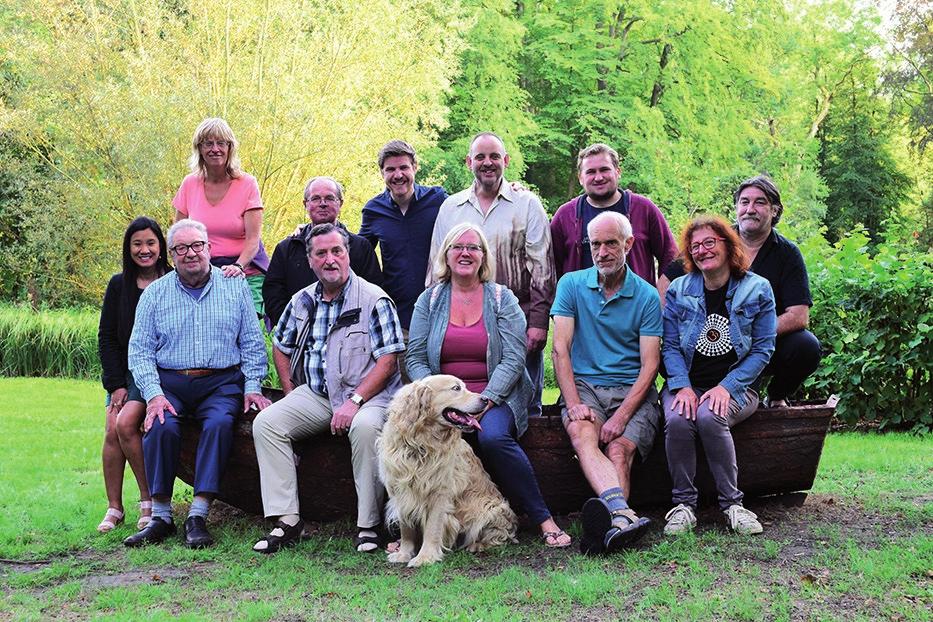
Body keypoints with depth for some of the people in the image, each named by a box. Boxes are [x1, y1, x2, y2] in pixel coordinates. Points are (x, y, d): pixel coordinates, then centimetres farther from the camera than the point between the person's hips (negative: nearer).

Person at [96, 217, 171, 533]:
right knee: (112, 430, -14)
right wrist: (116, 384, -1)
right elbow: (106, 337, 6)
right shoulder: (119, 285, 8)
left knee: (126, 423, -23)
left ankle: (149, 500, -9)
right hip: (124, 372, 4)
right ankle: (114, 508, -4)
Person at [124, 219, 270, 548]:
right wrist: (153, 394, -10)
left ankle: (198, 515, -30)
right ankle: (161, 516, -21)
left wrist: (252, 386, -2)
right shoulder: (155, 293, 9)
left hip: (222, 382, 0)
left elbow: (252, 343, 10)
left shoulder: (235, 287, 10)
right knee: (161, 426, -29)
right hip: (170, 382, 1)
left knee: (219, 423, -31)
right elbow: (140, 350, 4)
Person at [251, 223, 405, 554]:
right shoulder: (302, 301, 11)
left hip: (369, 392, -5)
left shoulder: (374, 300, -7)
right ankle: (287, 520, -15)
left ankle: (369, 525, -24)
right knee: (266, 423, -15)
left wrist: (354, 402, -21)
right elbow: (281, 346, 25)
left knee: (365, 426, -37)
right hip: (315, 395, 6)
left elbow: (387, 360, -13)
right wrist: (290, 392, 12)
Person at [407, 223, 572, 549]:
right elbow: (415, 359, 6)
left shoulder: (502, 298, 6)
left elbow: (514, 358, -3)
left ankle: (544, 520, -23)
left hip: (496, 397, -1)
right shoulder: (429, 300, 12)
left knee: (493, 436, -34)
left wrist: (485, 400, -17)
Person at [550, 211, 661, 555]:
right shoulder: (572, 285, 9)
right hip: (584, 385, -1)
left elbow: (649, 365, -1)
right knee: (582, 433, -32)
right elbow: (561, 349, 1)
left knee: (619, 449, -28)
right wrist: (573, 404, -13)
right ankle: (623, 513, -55)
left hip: (633, 389, 1)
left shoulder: (647, 297, 6)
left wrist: (622, 415, -16)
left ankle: (609, 525, -46)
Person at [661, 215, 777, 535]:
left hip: (735, 387, -2)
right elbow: (670, 346, 4)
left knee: (709, 417, -34)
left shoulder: (757, 290, 3)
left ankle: (732, 503, -21)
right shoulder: (678, 290, 9)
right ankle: (684, 503, -18)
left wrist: (726, 387, -14)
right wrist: (682, 387, -14)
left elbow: (762, 350, -1)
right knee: (677, 420, -31)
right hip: (686, 384, 2)